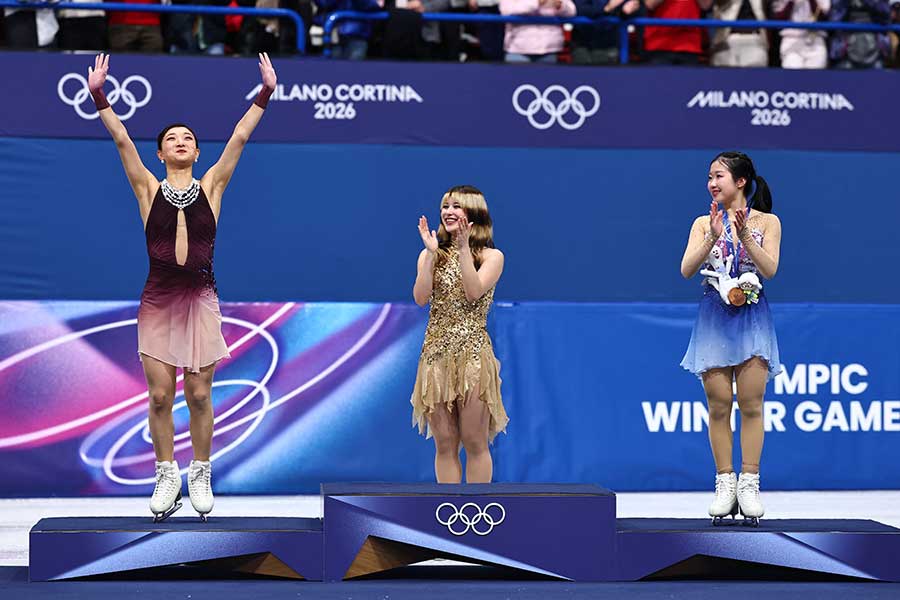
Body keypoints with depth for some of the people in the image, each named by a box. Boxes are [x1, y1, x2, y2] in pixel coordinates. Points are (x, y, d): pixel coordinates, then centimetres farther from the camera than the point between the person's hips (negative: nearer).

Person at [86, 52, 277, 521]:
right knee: (160, 395, 0)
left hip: (200, 298, 0)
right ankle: (166, 477, 12)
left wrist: (265, 93, -6)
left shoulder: (210, 186, 5)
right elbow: (121, 140, -4)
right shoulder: (149, 189, 4)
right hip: (157, 300, 0)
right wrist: (99, 96, -13)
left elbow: (240, 137, 0)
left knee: (199, 394, 3)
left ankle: (200, 476, 16)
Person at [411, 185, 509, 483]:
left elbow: (474, 292, -15)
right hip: (437, 353, 3)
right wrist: (431, 253, -7)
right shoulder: (431, 255, 10)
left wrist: (464, 247, -14)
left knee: (475, 442, -2)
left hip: (472, 355, -3)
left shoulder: (492, 257, 2)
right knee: (444, 444, 5)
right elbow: (421, 298, -5)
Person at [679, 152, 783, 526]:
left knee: (751, 404, -3)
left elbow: (770, 270, -9)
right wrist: (713, 236, -17)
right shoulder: (704, 223, 7)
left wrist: (745, 236, -20)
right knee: (719, 406, 0)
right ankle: (725, 484, 6)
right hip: (714, 318, 1)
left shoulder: (767, 222, 3)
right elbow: (687, 270, -5)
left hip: (752, 317, -1)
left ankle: (749, 484, 1)